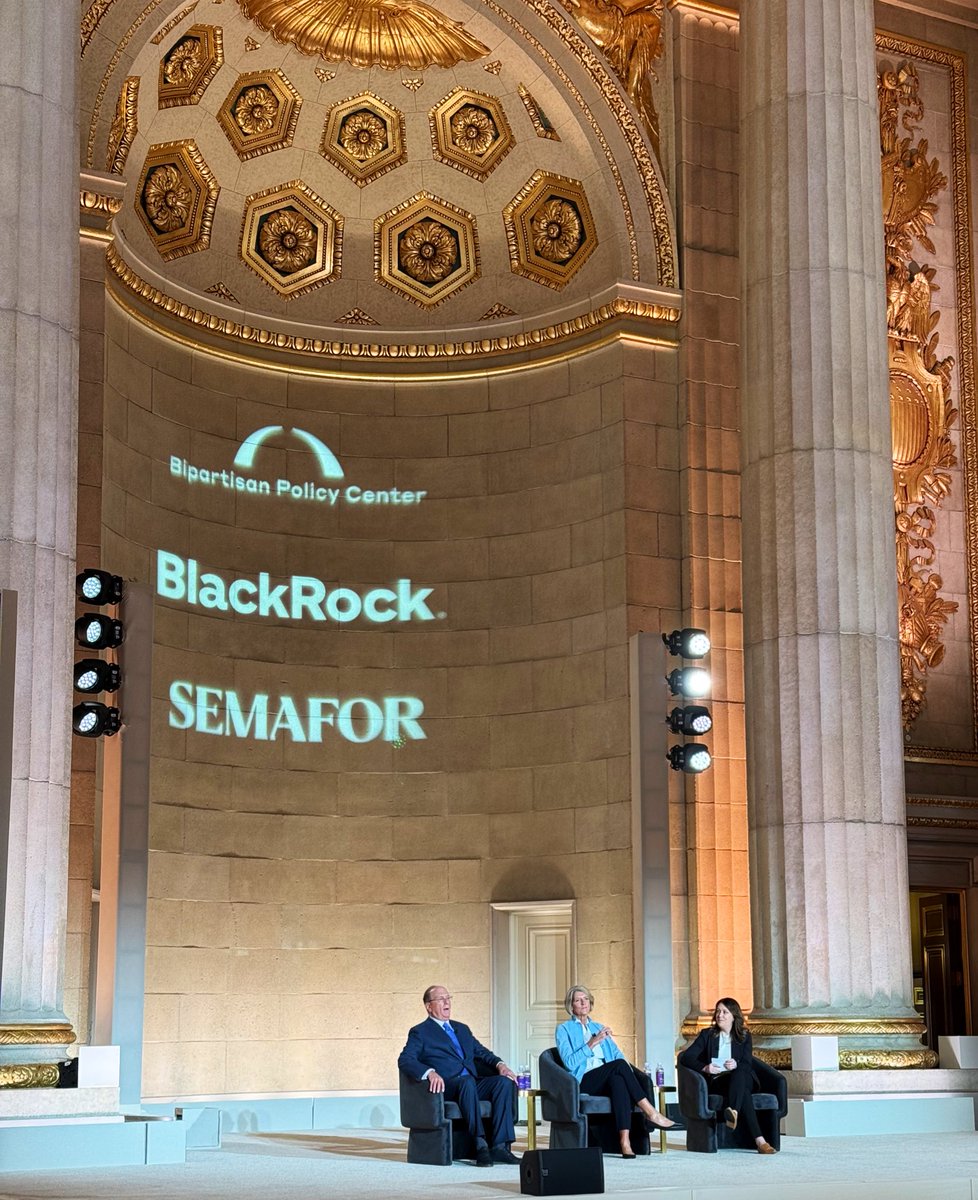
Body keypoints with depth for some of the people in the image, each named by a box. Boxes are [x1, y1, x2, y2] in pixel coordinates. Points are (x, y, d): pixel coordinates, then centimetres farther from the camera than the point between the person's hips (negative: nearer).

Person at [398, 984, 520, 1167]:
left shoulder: (462, 1029, 29)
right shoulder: (420, 1032, 8)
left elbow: (482, 1052, 26)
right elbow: (405, 1060, -6)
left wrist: (499, 1064, 3)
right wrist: (430, 1072, -25)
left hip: (473, 1084, 6)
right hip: (446, 1087, -6)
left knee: (504, 1081, -22)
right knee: (467, 1081, -38)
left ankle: (499, 1145, -28)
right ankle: (480, 1145, -40)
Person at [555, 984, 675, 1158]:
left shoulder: (599, 1028, 27)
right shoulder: (564, 1030, 10)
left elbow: (617, 1054, 15)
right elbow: (570, 1062, -6)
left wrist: (626, 1064, -8)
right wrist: (593, 1043, -14)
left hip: (607, 1081, 4)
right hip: (583, 1082, -4)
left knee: (618, 1080, -35)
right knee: (620, 1065, -31)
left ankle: (625, 1141, -47)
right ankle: (651, 1113, -31)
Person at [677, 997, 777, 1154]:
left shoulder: (744, 1036, 18)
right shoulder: (707, 1035, 16)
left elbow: (748, 1064, 4)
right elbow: (686, 1057, 3)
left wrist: (736, 1065, -23)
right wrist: (704, 1068, -19)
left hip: (743, 1079, 1)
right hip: (716, 1082, -1)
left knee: (738, 1074, -41)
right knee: (743, 1093, -38)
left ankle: (732, 1112, -67)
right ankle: (759, 1141, -56)